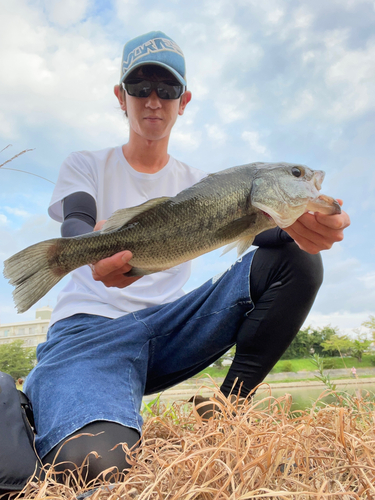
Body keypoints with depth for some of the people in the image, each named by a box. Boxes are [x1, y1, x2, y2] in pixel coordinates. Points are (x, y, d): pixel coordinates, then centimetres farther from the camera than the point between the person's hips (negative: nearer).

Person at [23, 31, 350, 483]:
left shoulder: (199, 184, 14)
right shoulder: (85, 165, 9)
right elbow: (75, 225, -11)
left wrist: (300, 229, -29)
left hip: (169, 327, 3)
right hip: (90, 326, -2)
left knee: (297, 261, -10)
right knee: (96, 460, -34)